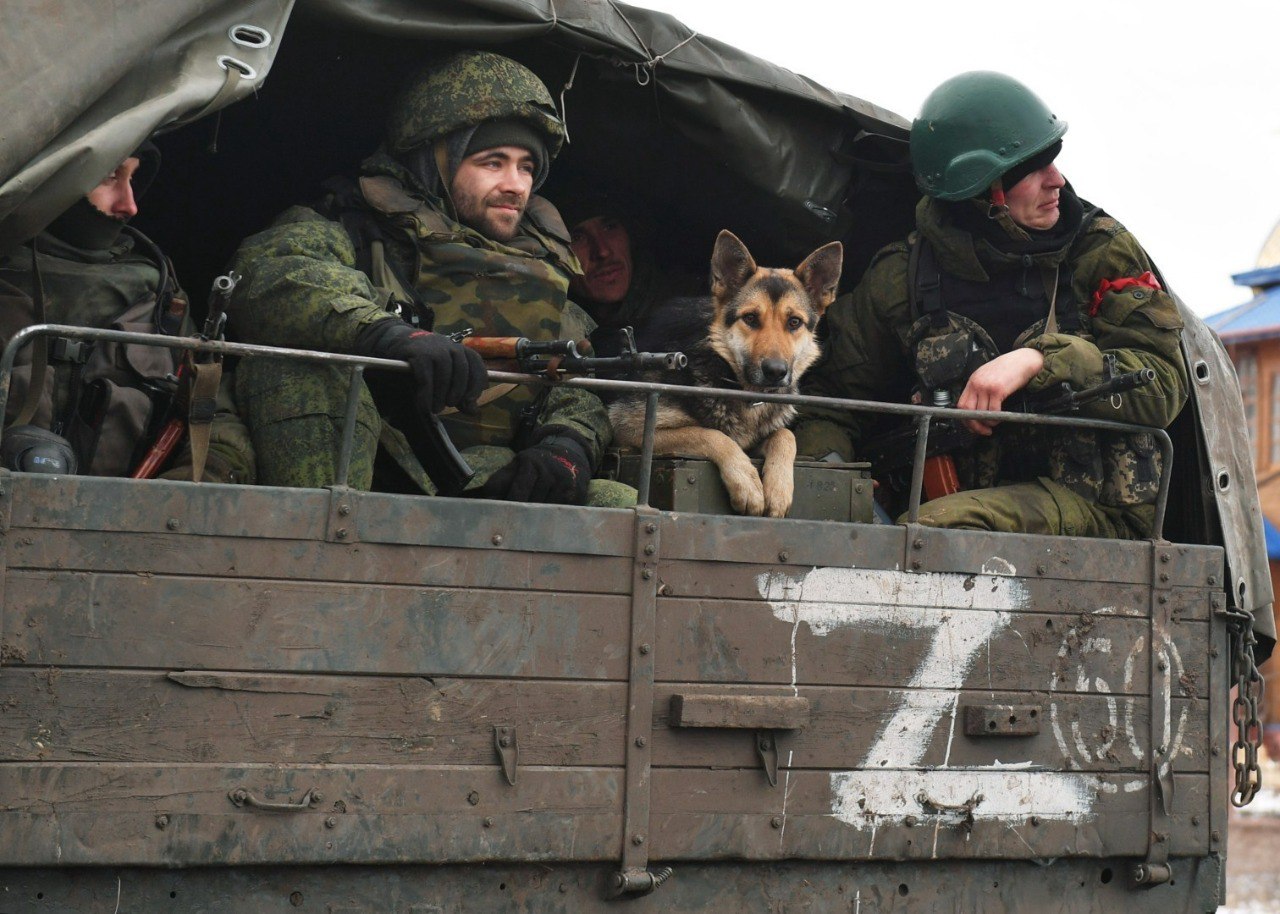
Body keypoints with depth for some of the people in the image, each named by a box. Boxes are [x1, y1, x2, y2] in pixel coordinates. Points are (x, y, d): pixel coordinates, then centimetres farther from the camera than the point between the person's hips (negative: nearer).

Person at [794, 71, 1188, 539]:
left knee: (940, 526, -32)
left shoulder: (1102, 250, 5)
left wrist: (1036, 361, -19)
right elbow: (831, 403, 13)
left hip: (1097, 510, -2)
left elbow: (1164, 382, -5)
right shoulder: (901, 278, 7)